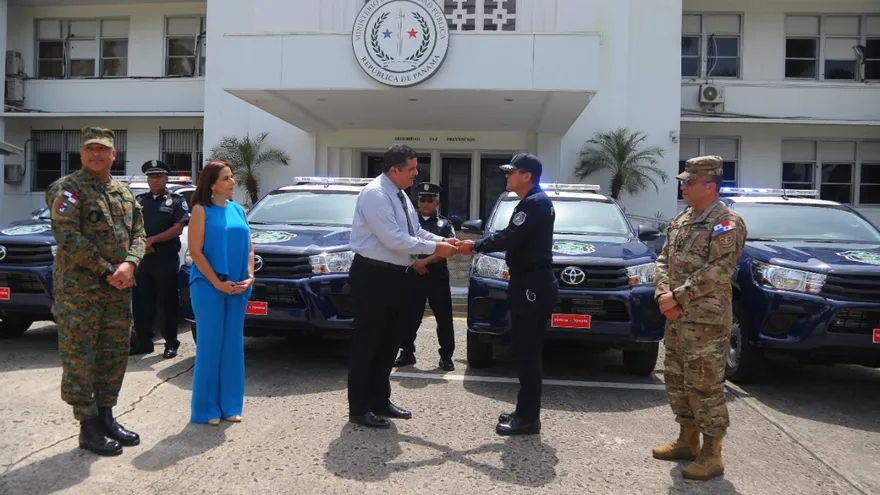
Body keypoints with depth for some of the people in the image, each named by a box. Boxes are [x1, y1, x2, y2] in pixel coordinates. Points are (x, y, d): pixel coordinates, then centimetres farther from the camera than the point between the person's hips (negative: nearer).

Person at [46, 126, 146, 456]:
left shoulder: (124, 192, 14)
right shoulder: (66, 188, -6)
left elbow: (138, 234, 10)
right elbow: (69, 238, -15)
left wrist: (129, 264, -10)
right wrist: (107, 271, -16)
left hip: (118, 288, 7)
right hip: (79, 288, -7)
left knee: (114, 355, 12)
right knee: (80, 359, 0)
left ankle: (106, 417, 25)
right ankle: (88, 428, 9)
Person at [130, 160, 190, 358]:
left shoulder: (176, 201, 2)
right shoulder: (139, 200, 14)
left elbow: (178, 229, -8)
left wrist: (152, 240, -14)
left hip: (166, 259, -4)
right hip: (141, 258, 4)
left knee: (167, 302, 0)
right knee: (140, 302, 7)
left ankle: (171, 343, 8)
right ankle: (143, 341, 17)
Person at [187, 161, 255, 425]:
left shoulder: (238, 209, 12)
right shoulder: (202, 210, -4)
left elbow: (249, 247, 13)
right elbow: (195, 251, -10)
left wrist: (249, 277, -1)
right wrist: (217, 283, -15)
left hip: (238, 288, 5)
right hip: (209, 287, -5)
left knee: (233, 345, 8)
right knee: (210, 344, -1)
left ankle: (230, 405, 18)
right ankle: (207, 408, 10)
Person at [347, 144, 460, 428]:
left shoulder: (400, 195, 12)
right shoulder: (375, 194, -17)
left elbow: (415, 232, 16)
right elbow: (393, 239, -25)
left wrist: (443, 241, 1)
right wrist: (434, 248, -19)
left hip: (395, 276, 9)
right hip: (373, 276, -9)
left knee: (389, 342, 16)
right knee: (367, 343, 0)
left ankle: (380, 400, 29)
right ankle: (359, 408, 12)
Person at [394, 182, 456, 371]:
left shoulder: (445, 224, 8)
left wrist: (425, 261, -16)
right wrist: (414, 263, -11)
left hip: (438, 277, -1)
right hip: (414, 276, 1)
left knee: (444, 318, 1)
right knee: (410, 318, 6)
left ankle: (446, 356, 10)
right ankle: (407, 353, 19)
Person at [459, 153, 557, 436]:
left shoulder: (536, 203, -14)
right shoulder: (532, 203, 19)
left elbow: (509, 239, -21)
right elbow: (513, 239, 17)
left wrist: (475, 246, -9)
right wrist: (478, 246, 7)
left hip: (533, 287, -11)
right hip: (529, 285, 11)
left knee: (527, 354, -5)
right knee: (526, 352, 14)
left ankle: (528, 418, 3)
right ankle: (526, 413, 22)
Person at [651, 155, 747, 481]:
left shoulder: (727, 223, -10)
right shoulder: (680, 220, 13)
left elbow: (716, 271, -19)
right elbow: (663, 260, 11)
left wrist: (677, 297, -18)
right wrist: (664, 294, -7)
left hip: (707, 321, -8)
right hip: (675, 319, 8)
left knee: (705, 387, -2)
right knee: (676, 381, 16)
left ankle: (712, 456, 10)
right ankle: (687, 441, 31)